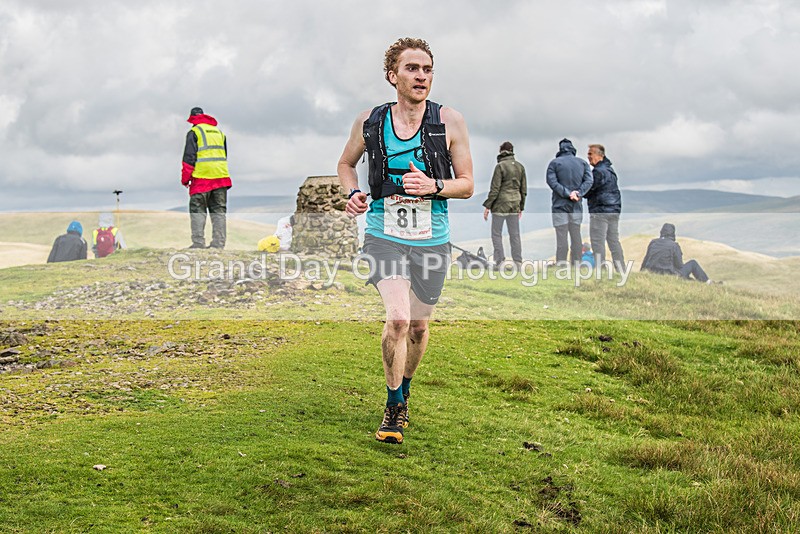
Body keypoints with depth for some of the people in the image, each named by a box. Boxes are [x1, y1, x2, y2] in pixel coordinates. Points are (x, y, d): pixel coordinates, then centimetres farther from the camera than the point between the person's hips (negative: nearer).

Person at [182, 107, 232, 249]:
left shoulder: (194, 132, 1)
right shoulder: (219, 132, 20)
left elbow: (189, 157, -5)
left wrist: (185, 178, 0)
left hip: (202, 178, -5)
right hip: (221, 177, 5)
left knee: (197, 210, -2)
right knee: (219, 211, 6)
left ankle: (198, 243, -9)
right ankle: (218, 244, 2)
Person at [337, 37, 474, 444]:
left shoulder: (449, 122, -4)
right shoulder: (369, 122, -1)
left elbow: (467, 185, 2)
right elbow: (345, 163, 18)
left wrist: (433, 186, -18)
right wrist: (353, 193, -3)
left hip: (432, 240, 1)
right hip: (385, 236, -1)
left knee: (419, 325, 13)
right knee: (398, 318, -19)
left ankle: (404, 391, 41)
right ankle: (393, 408, 0)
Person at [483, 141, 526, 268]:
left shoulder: (500, 166, -11)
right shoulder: (520, 166, 7)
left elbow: (495, 189, -13)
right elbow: (524, 189, 11)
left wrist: (487, 206, -7)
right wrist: (521, 207, 19)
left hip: (500, 205, -5)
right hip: (514, 205, 5)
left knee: (496, 234, 2)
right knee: (515, 234, 9)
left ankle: (499, 261, -3)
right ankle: (518, 262, 9)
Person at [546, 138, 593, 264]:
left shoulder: (555, 163, -1)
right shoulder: (582, 163, 9)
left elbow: (552, 181, -12)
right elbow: (588, 180, -2)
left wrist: (567, 194, -14)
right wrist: (578, 193, -12)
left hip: (560, 205, -3)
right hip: (576, 206, 3)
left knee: (562, 237, -5)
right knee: (576, 236, 9)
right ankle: (576, 264, 10)